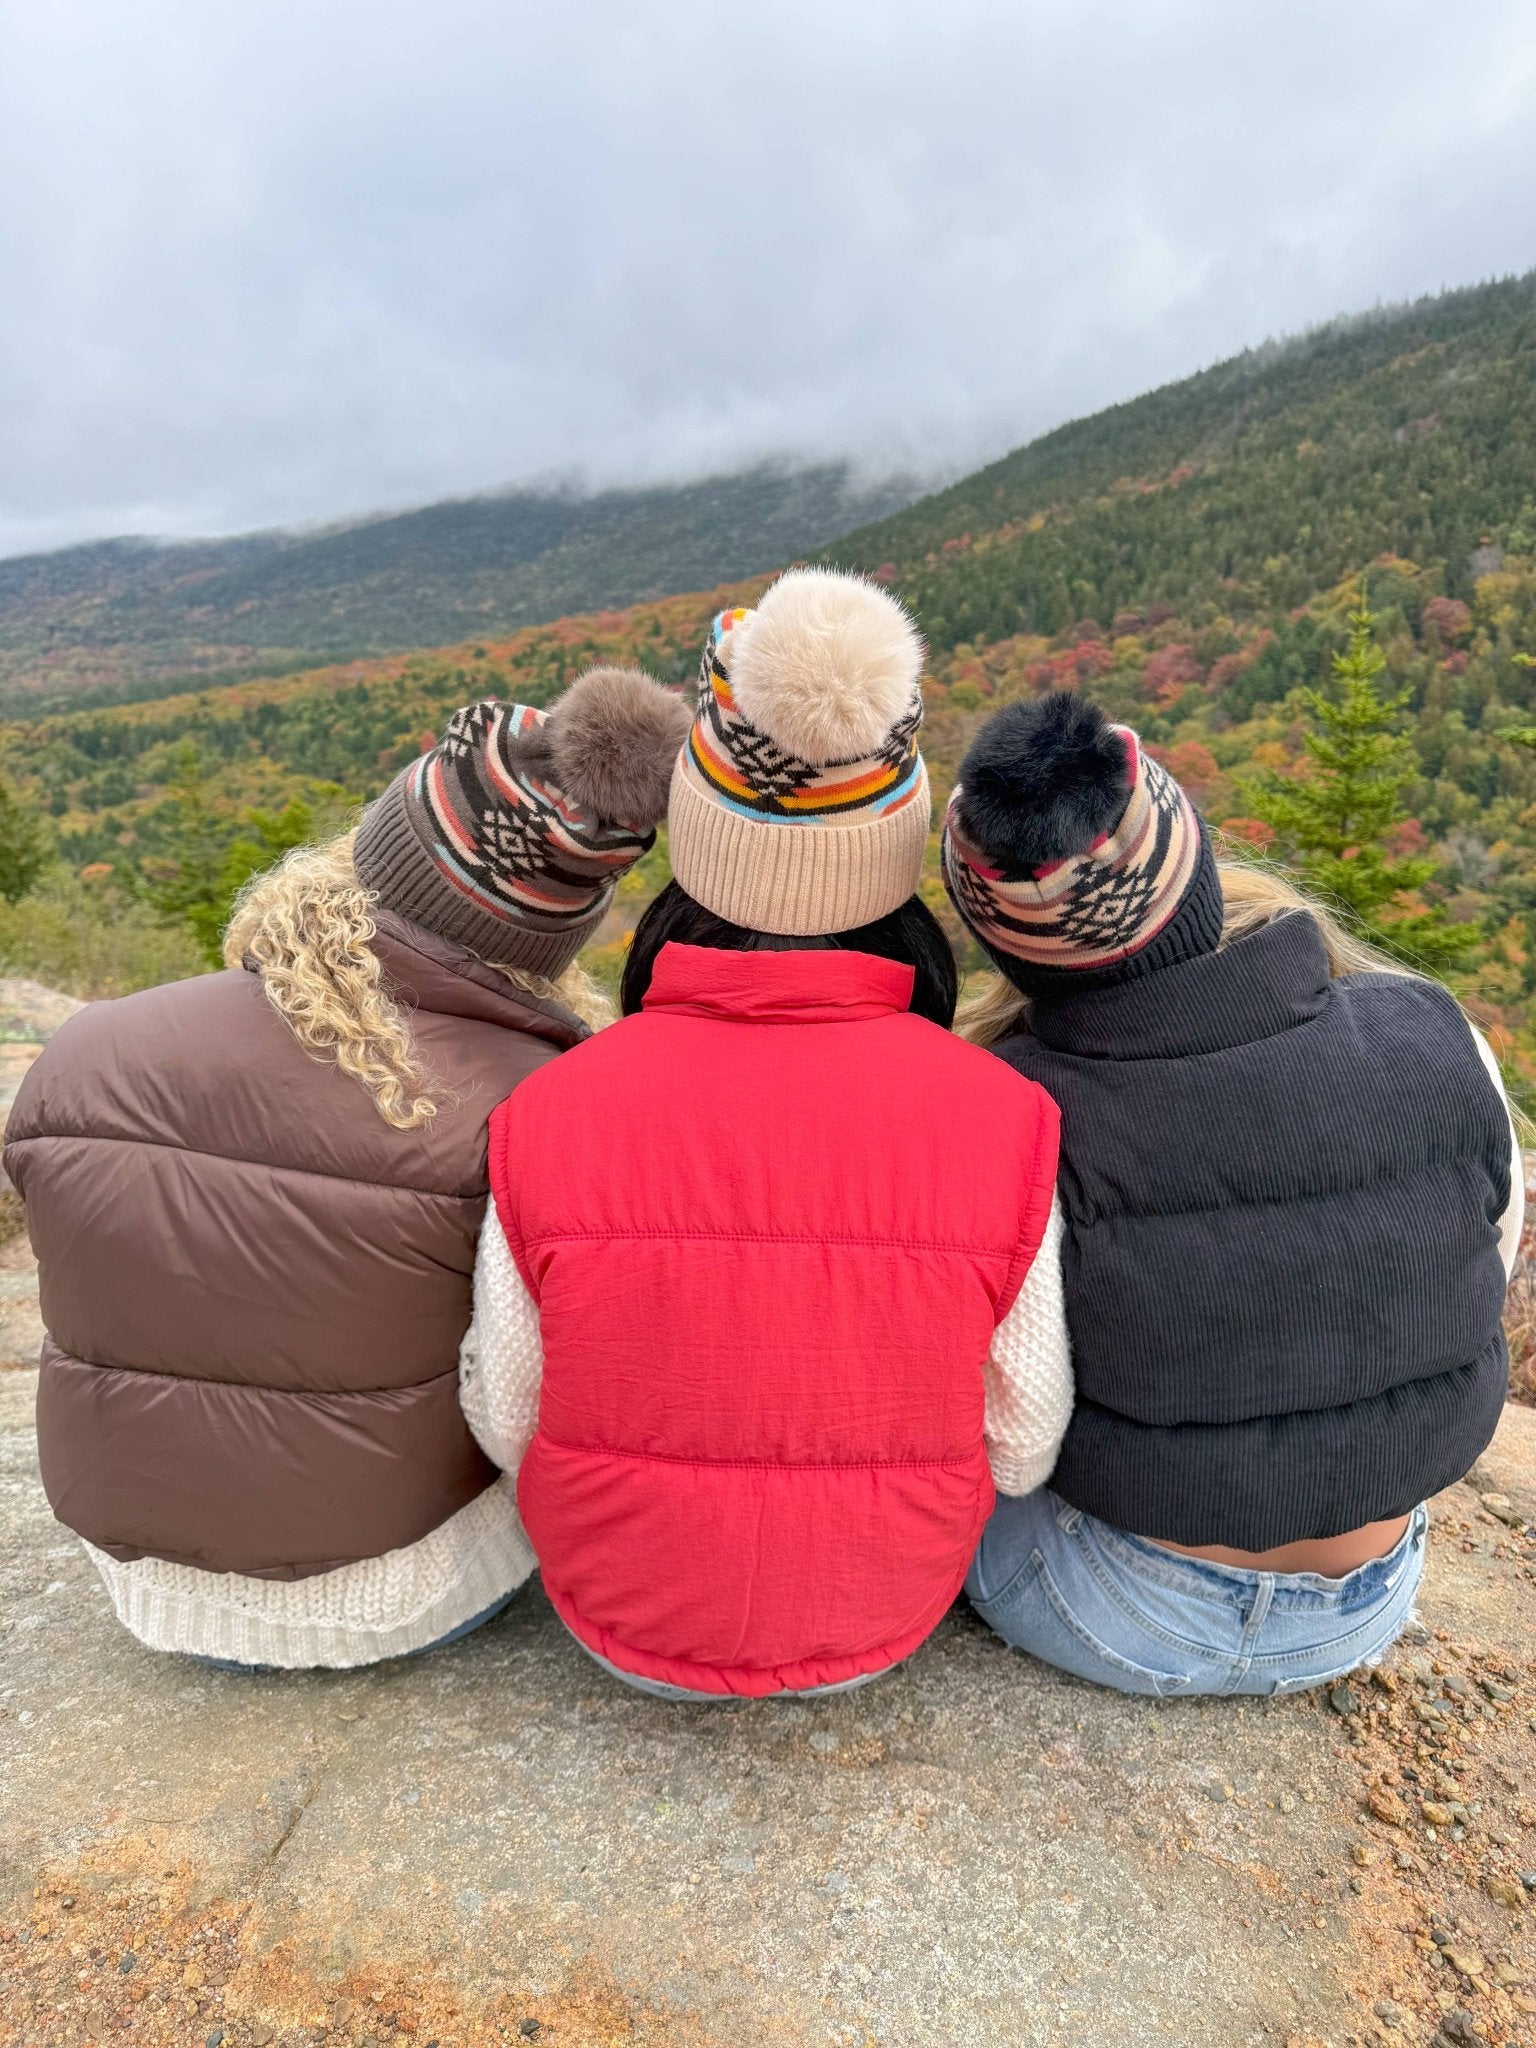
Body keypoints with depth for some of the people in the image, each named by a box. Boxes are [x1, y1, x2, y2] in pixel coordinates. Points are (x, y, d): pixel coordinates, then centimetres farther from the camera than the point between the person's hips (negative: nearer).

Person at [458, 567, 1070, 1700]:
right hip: (884, 1624, 1)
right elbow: (1021, 1449, -12)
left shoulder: (547, 1120, -25)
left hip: (623, 1620, 0)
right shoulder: (1002, 1121, -25)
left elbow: (509, 1427, -11)